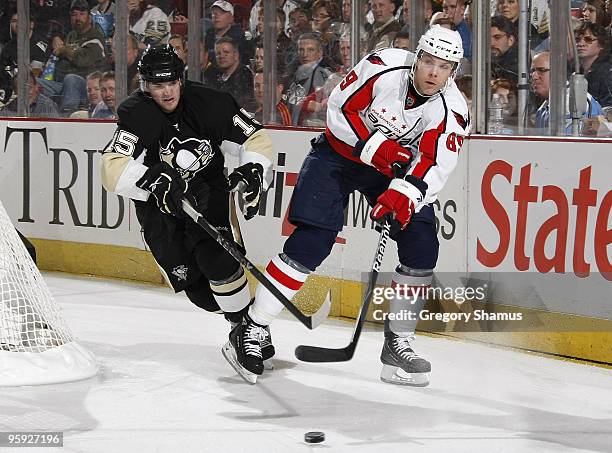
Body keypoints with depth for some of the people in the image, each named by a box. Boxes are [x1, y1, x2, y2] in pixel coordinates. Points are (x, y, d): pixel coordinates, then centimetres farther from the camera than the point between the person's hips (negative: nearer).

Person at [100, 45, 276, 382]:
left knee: (214, 257, -23)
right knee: (191, 281, -2)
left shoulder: (208, 103, -15)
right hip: (157, 203, 1)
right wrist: (156, 182, -46)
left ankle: (251, 325, -10)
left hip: (207, 190, 0)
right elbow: (113, 169, -33)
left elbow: (256, 137, -5)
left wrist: (252, 171, -23)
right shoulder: (136, 114, -21)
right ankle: (234, 316, 21)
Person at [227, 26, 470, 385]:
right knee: (312, 242, -14)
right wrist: (375, 147, -27)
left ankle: (399, 343, 4)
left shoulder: (453, 110, -18)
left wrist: (403, 193, -42)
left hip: (397, 165, 4)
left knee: (422, 247, -9)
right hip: (342, 151, -3)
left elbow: (433, 166, -25)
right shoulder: (383, 67, -24)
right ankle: (251, 329, -5)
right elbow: (340, 109, -17)